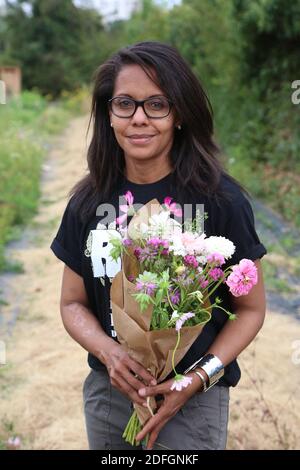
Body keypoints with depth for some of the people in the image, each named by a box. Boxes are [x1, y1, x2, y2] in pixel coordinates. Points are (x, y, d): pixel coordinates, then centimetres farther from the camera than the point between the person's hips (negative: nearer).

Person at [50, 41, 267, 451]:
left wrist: (199, 378, -17)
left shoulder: (220, 200, -14)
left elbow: (251, 308, -5)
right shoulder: (88, 203, -4)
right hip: (107, 390, 4)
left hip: (194, 398, -3)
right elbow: (73, 302, 5)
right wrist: (107, 351, -14)